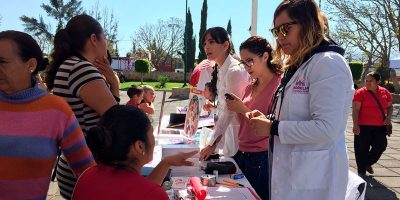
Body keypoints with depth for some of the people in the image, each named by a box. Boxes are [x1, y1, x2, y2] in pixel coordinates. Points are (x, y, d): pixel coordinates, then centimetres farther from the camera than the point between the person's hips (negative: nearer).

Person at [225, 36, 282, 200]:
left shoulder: (279, 85, -13)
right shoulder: (250, 87, 9)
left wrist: (243, 109, -18)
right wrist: (236, 109, -2)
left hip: (262, 157, -7)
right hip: (242, 154, 7)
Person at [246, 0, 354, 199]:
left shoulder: (328, 64, -15)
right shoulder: (295, 67, 13)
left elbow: (326, 129, -24)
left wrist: (273, 128, -17)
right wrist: (267, 120, 3)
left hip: (312, 180, -8)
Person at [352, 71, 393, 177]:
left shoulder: (385, 92, 6)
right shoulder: (360, 92, -7)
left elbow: (390, 106, 17)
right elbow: (355, 110, -12)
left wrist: (388, 117, -2)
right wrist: (355, 125, -21)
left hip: (380, 127, 4)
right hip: (363, 127, -4)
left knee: (381, 146, 9)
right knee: (362, 149, 1)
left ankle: (368, 163, 35)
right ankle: (361, 171, 17)